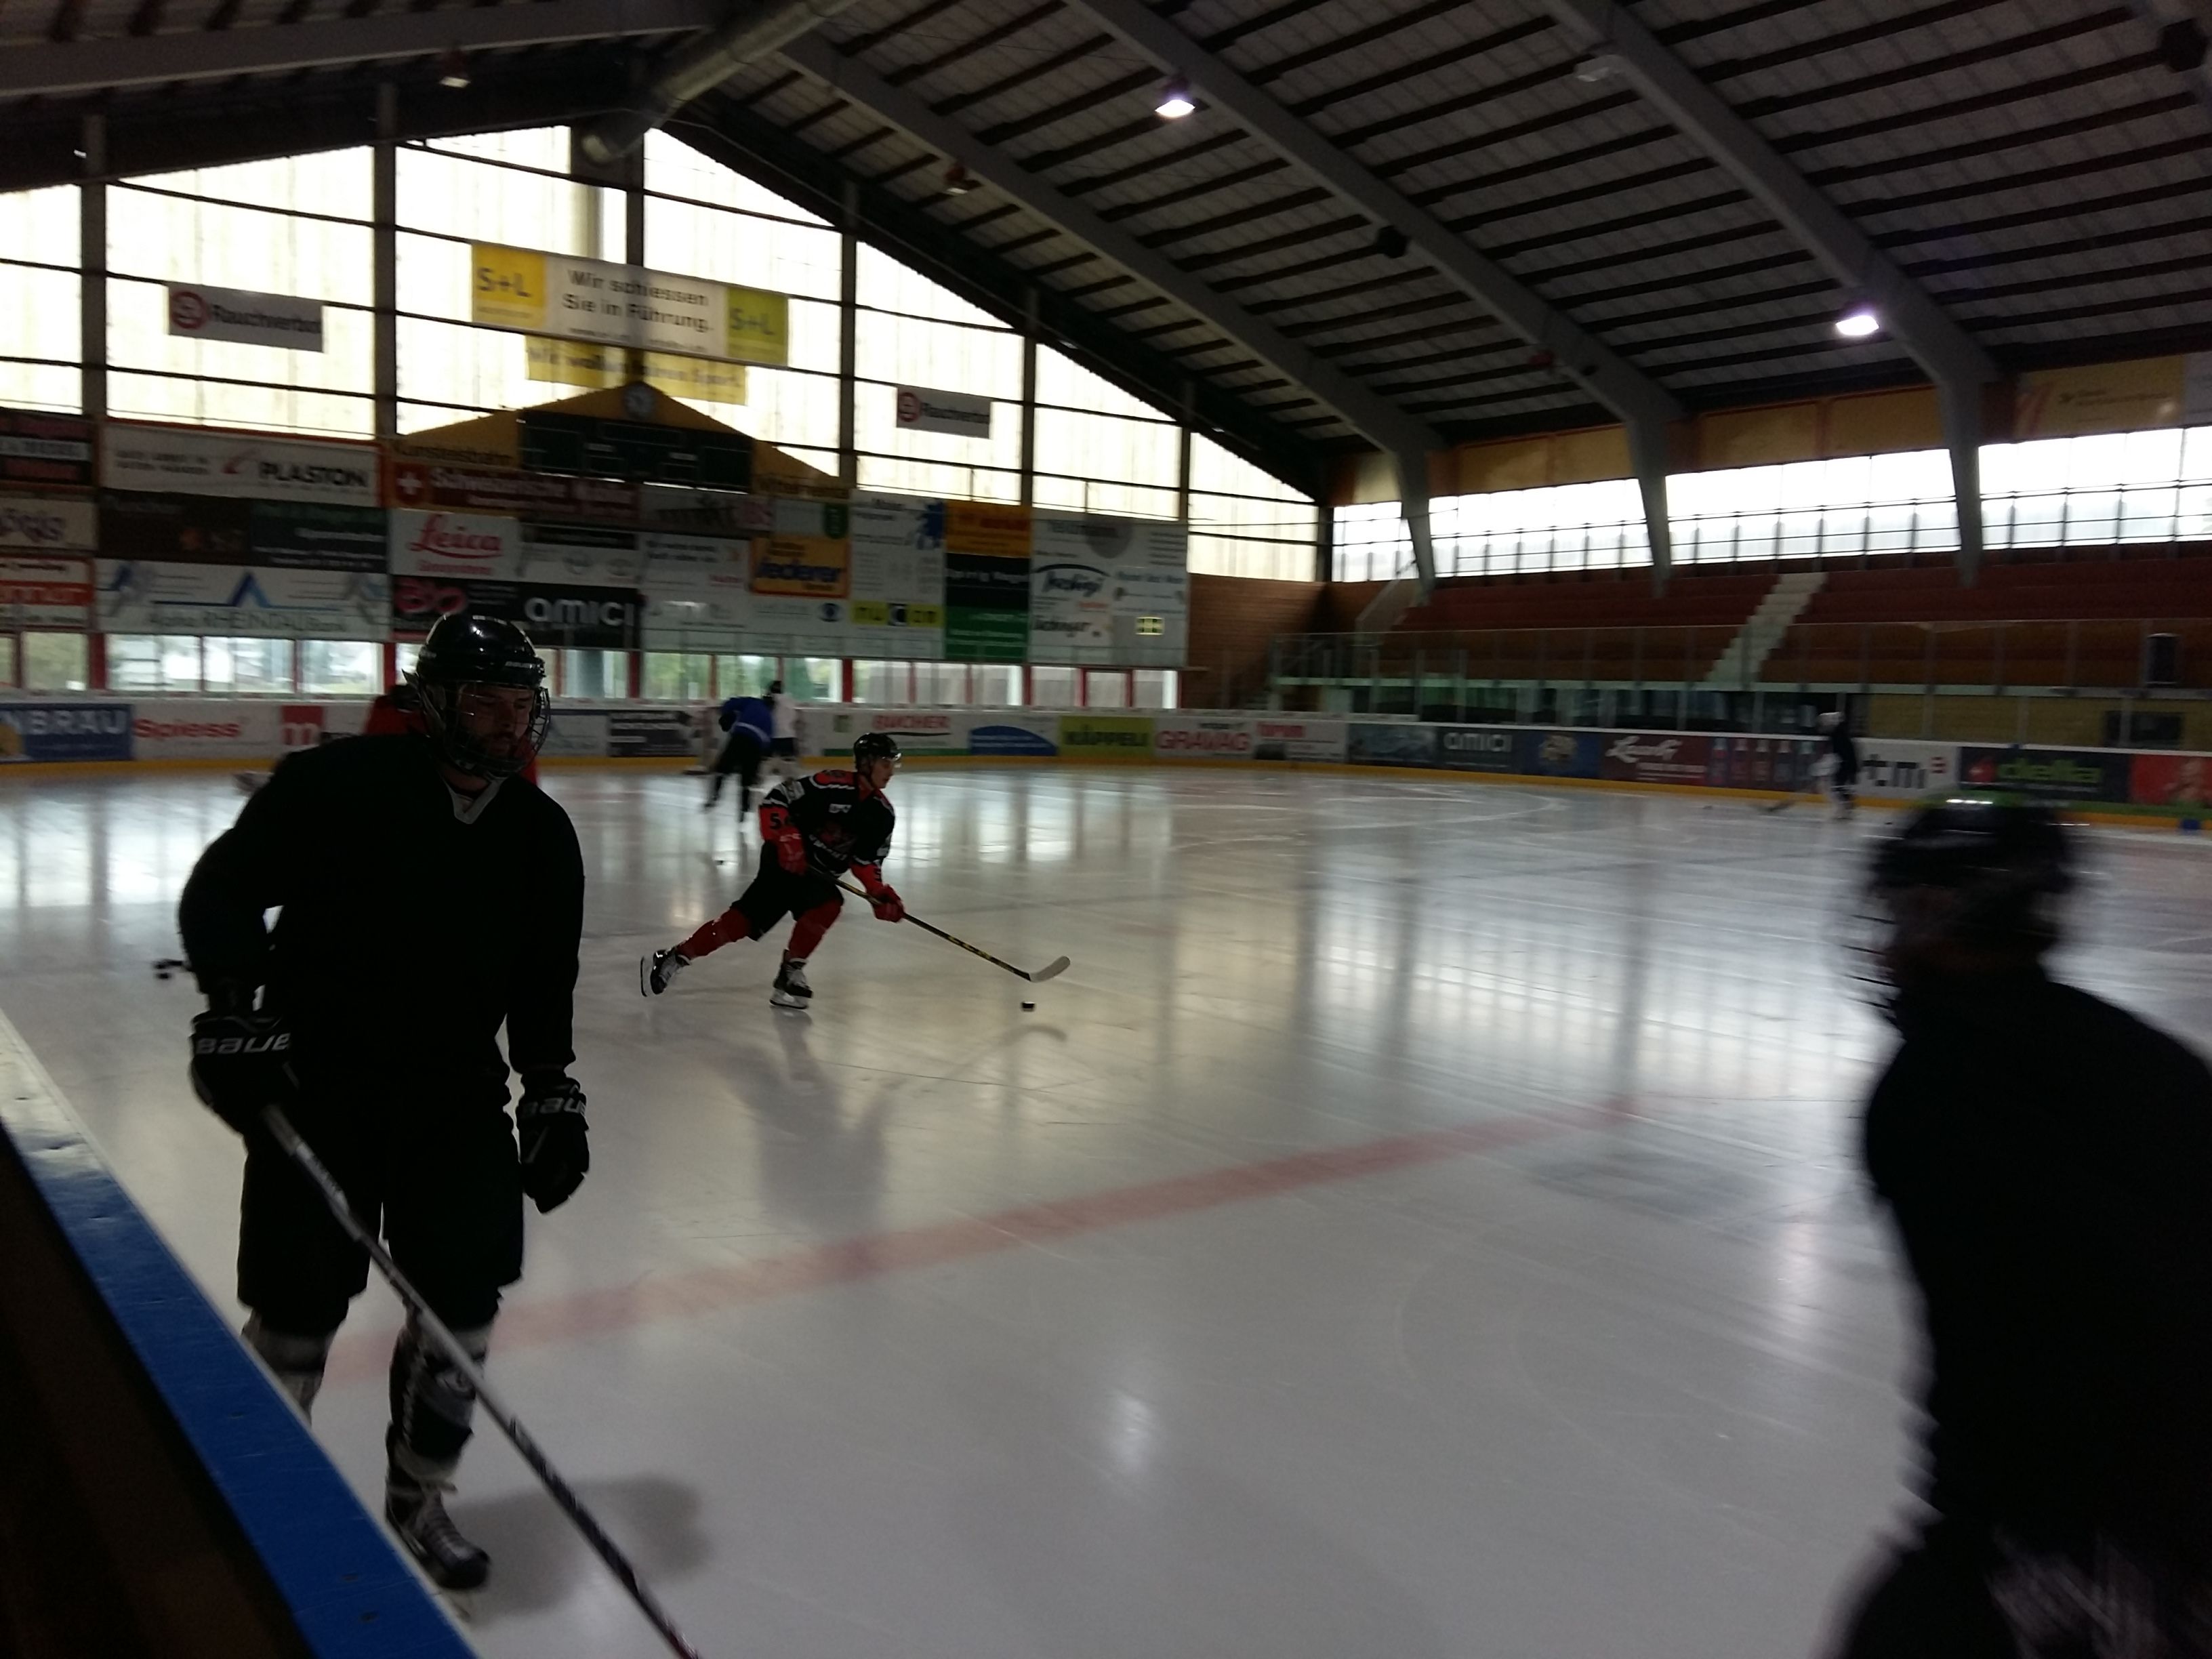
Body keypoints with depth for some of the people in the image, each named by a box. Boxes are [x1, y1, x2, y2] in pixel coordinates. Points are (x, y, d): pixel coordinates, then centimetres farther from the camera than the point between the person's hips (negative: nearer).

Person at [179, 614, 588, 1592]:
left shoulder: (541, 833, 3)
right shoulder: (341, 784, -12)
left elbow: (543, 978, 11)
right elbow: (222, 888, -8)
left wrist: (551, 1091, 5)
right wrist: (231, 1008, -18)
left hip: (455, 1089, 4)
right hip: (314, 1079, -4)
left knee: (464, 1298, 3)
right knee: (298, 1309, 1)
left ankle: (416, 1498, 25)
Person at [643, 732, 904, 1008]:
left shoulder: (882, 813, 0)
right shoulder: (832, 786, -20)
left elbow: (866, 860, 8)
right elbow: (775, 800, -18)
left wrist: (879, 894, -4)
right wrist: (785, 838, -27)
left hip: (821, 873, 7)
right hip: (788, 859, -7)